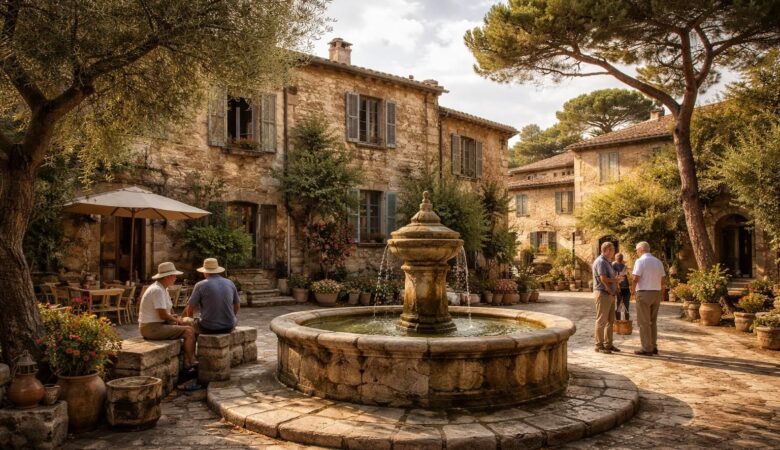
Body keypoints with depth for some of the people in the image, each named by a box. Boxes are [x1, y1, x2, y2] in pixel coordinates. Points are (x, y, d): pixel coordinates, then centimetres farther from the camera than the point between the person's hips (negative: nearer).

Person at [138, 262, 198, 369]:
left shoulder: (162, 289, 13)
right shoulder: (157, 290, -19)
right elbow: (163, 315, -22)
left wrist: (175, 317, 0)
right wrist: (178, 321, -6)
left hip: (157, 325, 10)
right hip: (152, 328, -10)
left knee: (188, 327, 8)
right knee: (189, 331, -14)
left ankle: (187, 362, 5)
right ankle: (191, 362, -1)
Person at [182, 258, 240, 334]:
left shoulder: (200, 285, -7)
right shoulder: (230, 283, 3)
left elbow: (190, 309, -4)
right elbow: (237, 306, 13)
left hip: (208, 328, -2)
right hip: (228, 327, 2)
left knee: (192, 324, 28)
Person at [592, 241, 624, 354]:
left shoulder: (607, 262, 19)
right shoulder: (600, 262, -13)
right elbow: (603, 279, -21)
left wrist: (616, 280, -3)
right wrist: (615, 280, -4)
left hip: (610, 295, 10)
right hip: (602, 294, -10)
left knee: (610, 320, 12)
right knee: (601, 321, -5)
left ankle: (608, 344, 19)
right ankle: (599, 346, 1)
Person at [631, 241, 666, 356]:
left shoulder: (640, 261, -11)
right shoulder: (658, 261, 10)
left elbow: (636, 278, -18)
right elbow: (663, 280, 12)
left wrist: (633, 288, 0)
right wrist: (661, 293, 22)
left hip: (644, 293, -7)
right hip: (656, 294, 7)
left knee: (644, 322, -1)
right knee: (653, 322, 16)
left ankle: (647, 349, 1)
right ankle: (653, 347, 19)